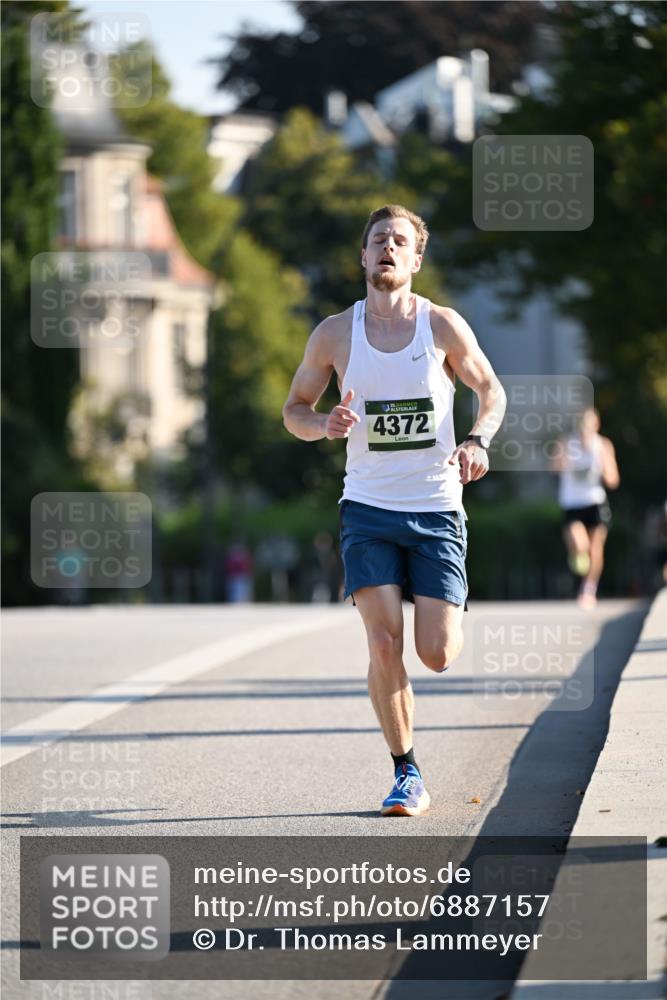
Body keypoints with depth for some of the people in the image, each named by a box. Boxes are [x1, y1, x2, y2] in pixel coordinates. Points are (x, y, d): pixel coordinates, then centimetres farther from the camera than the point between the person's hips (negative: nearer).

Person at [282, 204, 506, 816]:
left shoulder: (443, 325, -2)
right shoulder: (335, 334, 0)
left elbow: (491, 389, 11)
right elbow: (294, 408, 10)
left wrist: (479, 440, -9)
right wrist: (325, 425, -13)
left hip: (437, 510, 0)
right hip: (368, 508, 0)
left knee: (438, 656, -6)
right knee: (385, 645, -14)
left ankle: (440, 617, 33)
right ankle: (407, 775, 1)